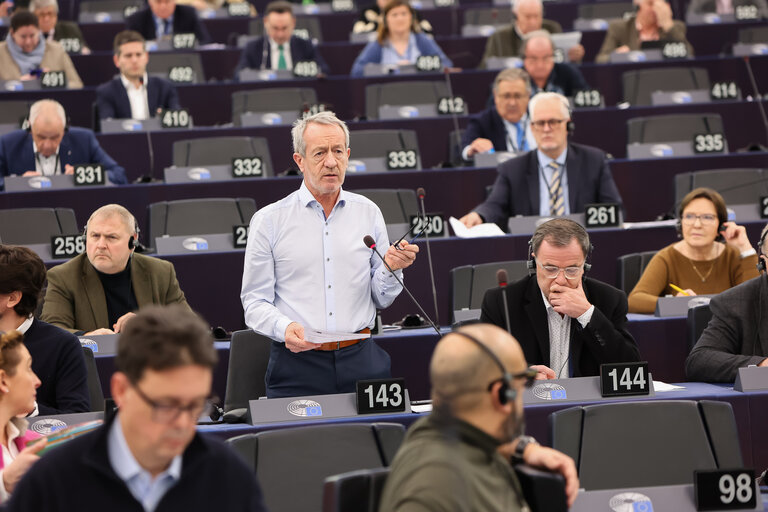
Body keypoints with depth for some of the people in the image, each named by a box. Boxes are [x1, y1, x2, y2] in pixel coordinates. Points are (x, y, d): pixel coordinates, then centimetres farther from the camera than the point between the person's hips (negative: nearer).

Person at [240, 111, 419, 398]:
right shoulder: (269, 221, 3)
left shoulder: (368, 213, 12)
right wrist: (284, 328, -18)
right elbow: (255, 301, 0)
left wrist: (390, 269, -5)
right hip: (298, 361, -2)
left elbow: (380, 300, 15)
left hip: (361, 360, 2)